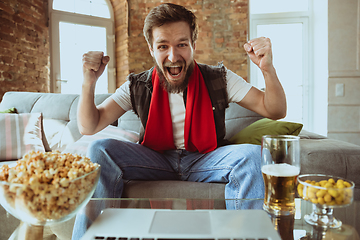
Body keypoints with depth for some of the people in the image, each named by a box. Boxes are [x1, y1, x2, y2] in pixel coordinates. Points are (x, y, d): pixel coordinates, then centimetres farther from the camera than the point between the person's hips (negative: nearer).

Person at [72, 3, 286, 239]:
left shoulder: (219, 79, -5)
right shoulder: (138, 86, -4)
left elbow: (275, 111, -6)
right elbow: (89, 127, -7)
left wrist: (268, 68, -25)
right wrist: (89, 82, -25)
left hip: (205, 160, 0)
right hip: (156, 161, 1)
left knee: (251, 154, -28)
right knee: (100, 150, -20)